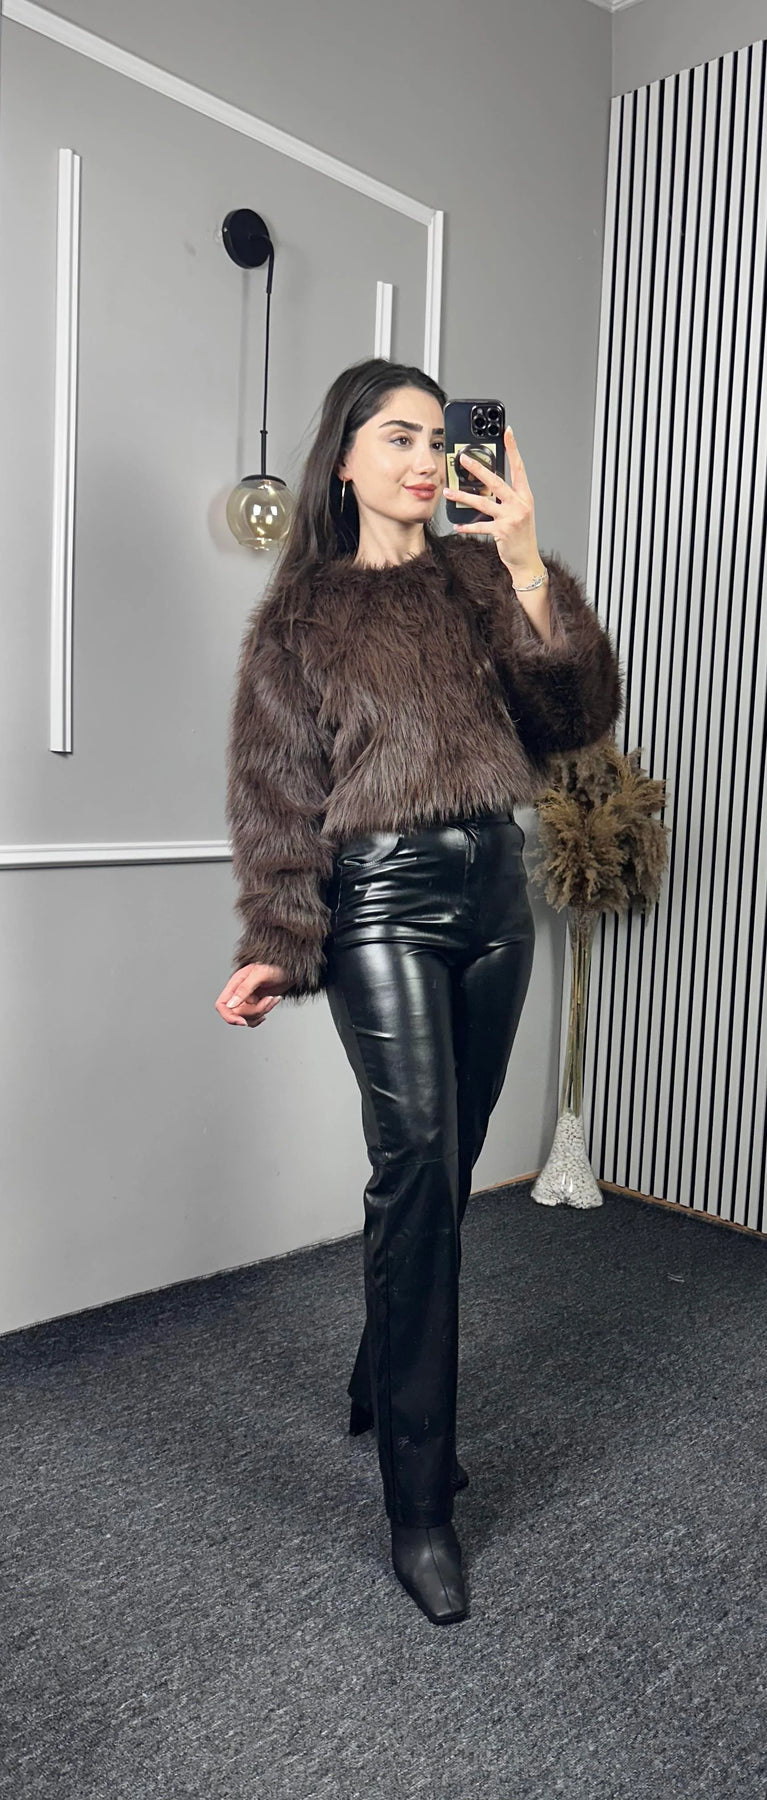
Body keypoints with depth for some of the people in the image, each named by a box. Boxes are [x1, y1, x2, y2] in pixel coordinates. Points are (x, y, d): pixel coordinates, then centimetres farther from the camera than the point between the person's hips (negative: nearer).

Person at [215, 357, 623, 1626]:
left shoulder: (476, 581, 12)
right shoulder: (301, 615, 5)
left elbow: (578, 714, -2)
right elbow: (273, 794, 1)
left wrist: (530, 569, -15)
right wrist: (279, 948, -7)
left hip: (494, 891, 4)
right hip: (381, 901, -4)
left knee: (444, 1166, 10)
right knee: (417, 1166, -13)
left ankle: (383, 1389, 34)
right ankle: (420, 1507, -2)